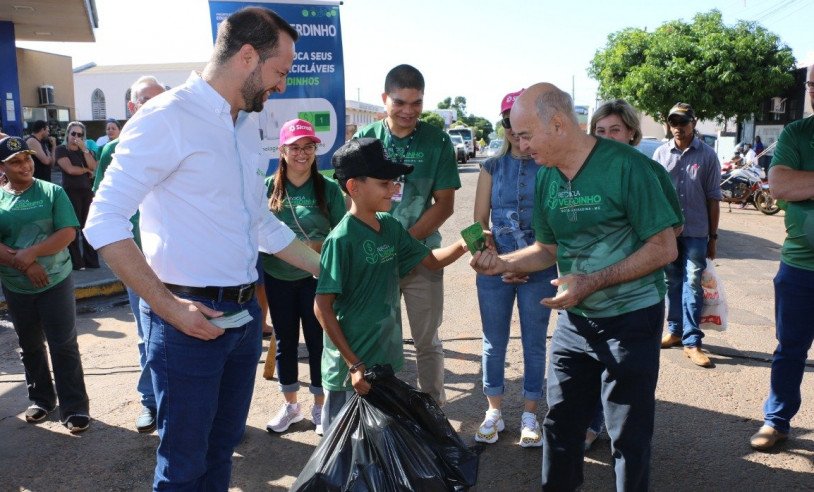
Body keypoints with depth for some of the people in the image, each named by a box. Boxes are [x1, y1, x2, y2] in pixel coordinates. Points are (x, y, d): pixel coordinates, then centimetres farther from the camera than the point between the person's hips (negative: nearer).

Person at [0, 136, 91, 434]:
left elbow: (68, 233, -13)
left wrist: (31, 253, -22)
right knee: (30, 346, 16)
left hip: (55, 281, -3)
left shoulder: (52, 192, -5)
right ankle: (41, 399, 33)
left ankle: (75, 408, 5)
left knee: (64, 346, -1)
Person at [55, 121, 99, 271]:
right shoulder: (61, 149, 2)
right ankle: (76, 262, 1)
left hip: (87, 191, 4)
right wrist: (86, 170, 2)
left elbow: (93, 167, -1)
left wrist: (84, 149, -7)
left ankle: (91, 260, 8)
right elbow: (70, 169, -12)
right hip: (71, 192, -4)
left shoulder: (85, 150, 17)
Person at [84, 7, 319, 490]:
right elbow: (104, 222, -17)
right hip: (189, 319, -7)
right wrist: (168, 305, -20)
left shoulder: (249, 125, 12)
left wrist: (326, 268, 18)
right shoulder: (167, 117, -13)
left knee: (222, 448, 19)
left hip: (245, 314, 7)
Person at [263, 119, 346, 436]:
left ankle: (320, 406, 26)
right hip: (278, 278, 2)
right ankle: (290, 404, 32)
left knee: (318, 341, 7)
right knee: (285, 341, 13)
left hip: (316, 278, -2)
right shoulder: (269, 187, 0)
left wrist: (317, 246, -21)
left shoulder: (328, 189, -4)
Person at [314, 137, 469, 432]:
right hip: (352, 367, -7)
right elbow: (322, 307, -17)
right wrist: (353, 364, -16)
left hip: (386, 359, 7)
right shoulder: (341, 239, -19)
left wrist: (462, 246, -8)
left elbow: (431, 260, 12)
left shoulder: (390, 226, 2)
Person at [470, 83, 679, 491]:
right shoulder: (546, 179, 2)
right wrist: (503, 263, -5)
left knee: (628, 436, 7)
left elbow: (664, 247, -16)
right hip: (574, 319, 6)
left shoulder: (625, 165, -17)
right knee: (560, 423, 15)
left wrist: (593, 282, -24)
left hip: (630, 319, -5)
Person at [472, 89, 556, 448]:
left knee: (534, 344, 9)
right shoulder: (493, 167, 4)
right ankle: (494, 413, 25)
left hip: (539, 270, -2)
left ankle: (529, 416, 24)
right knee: (494, 343, 10)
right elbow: (479, 222, 2)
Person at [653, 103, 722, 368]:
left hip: (696, 232, -2)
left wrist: (713, 236, 1)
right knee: (672, 283, 12)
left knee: (692, 285, -2)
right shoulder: (661, 153, 3)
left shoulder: (707, 155, -1)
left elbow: (713, 197, 1)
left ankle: (691, 342, 2)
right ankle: (675, 330, 25)